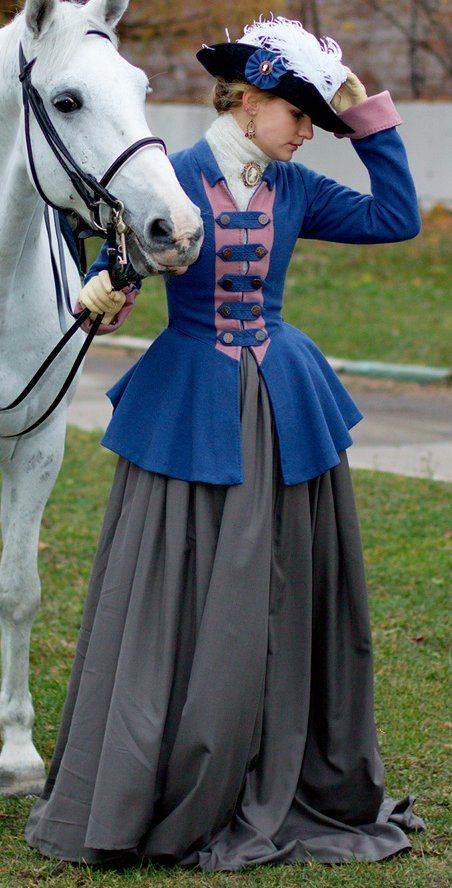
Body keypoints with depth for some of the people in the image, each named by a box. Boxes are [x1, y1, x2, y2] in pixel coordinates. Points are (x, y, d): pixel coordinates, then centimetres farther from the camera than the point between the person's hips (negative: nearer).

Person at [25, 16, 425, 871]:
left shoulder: (294, 189, 5)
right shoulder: (168, 179, -7)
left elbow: (397, 218, 8)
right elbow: (116, 271, -3)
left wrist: (371, 121, 3)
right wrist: (104, 294, -26)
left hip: (284, 414, 4)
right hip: (188, 408, -4)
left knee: (286, 601, 8)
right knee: (172, 608, -1)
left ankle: (296, 795, 19)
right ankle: (136, 805, 11)